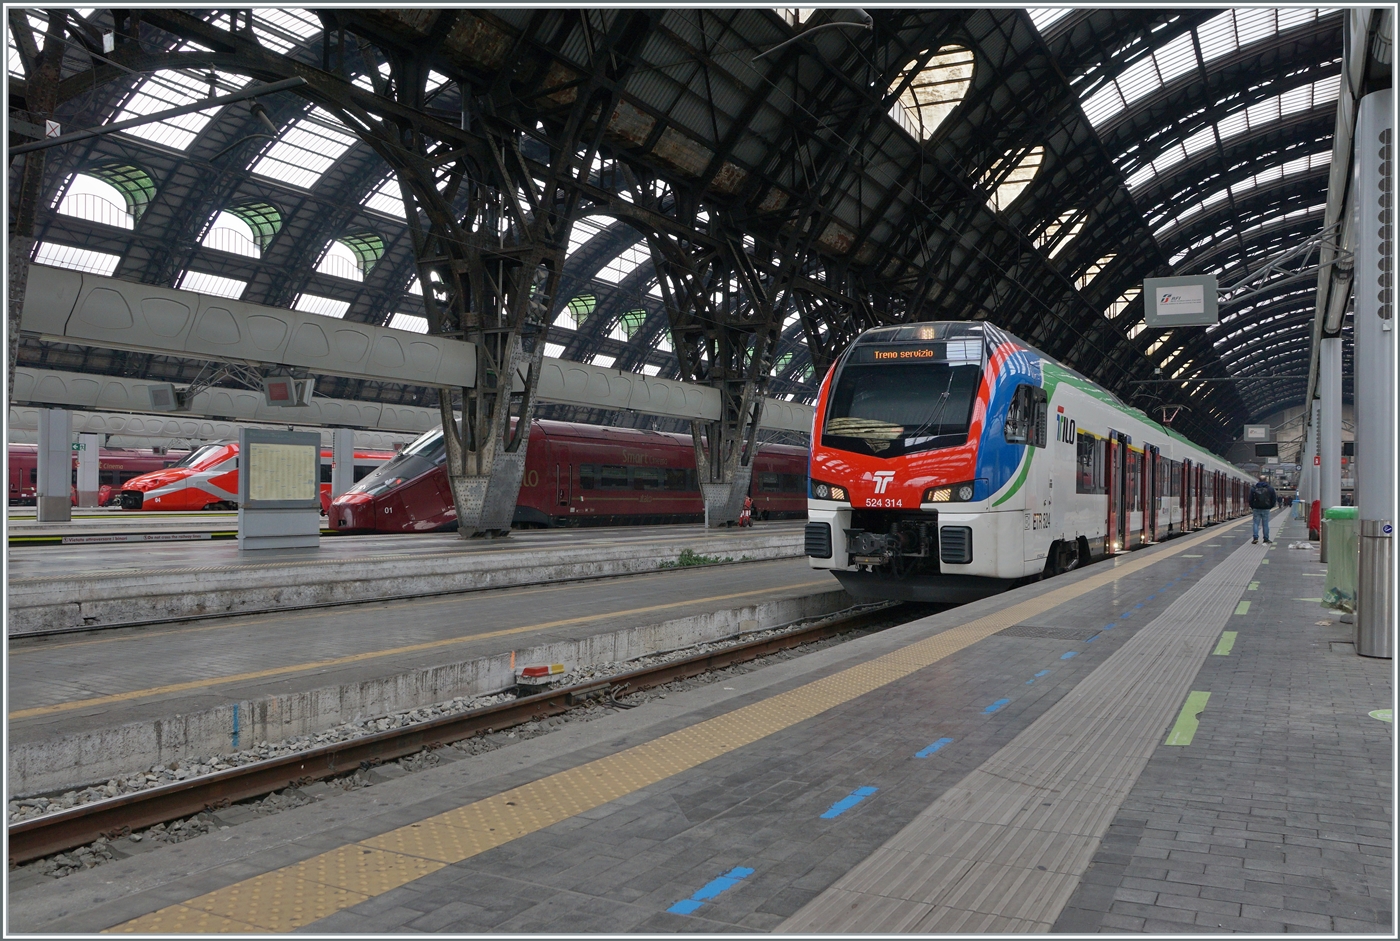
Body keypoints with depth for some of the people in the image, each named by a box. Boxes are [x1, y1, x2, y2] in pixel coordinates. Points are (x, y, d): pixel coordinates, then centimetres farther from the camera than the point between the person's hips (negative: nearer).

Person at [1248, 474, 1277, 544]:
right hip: (1266, 509, 0)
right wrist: (1271, 506, 15)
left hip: (1256, 509, 0)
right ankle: (1266, 539, 10)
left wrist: (1252, 506, 10)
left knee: (1256, 523, 4)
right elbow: (1274, 498, 3)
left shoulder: (1254, 488, -1)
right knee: (1265, 524, 6)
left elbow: (1250, 498, -1)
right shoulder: (1270, 488, -1)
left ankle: (1255, 538, -6)